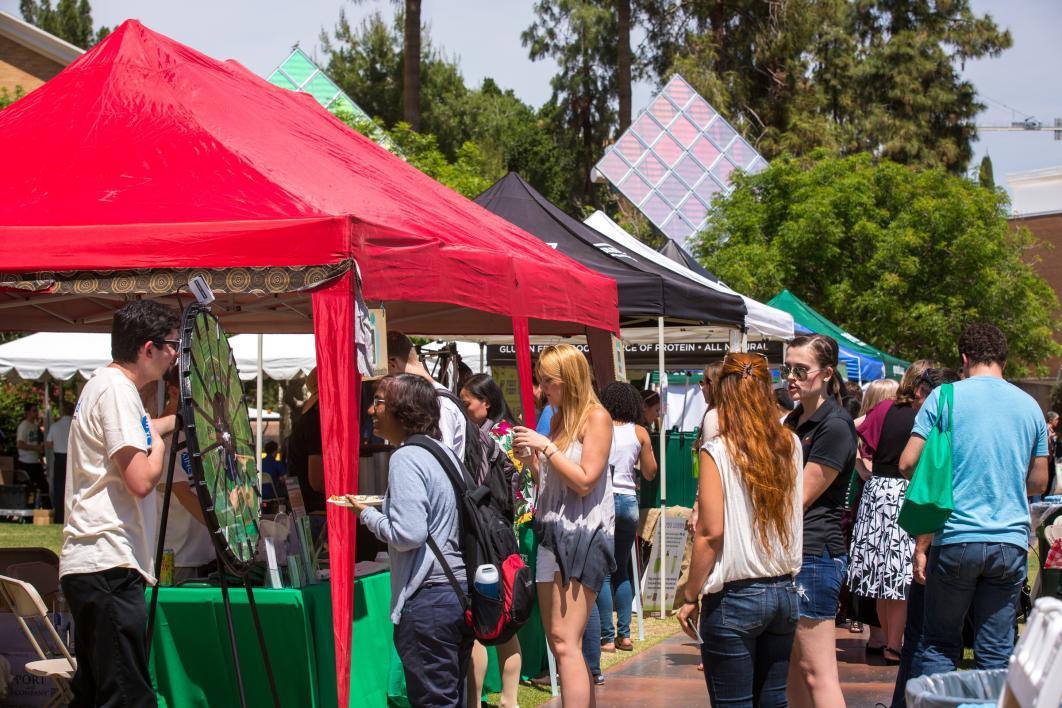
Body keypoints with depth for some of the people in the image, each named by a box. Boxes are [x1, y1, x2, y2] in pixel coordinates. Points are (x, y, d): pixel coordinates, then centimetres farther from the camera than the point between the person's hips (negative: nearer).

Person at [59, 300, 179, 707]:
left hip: (88, 564, 11)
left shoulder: (102, 384, 19)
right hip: (109, 566, -11)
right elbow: (141, 481, -20)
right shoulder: (117, 389, -12)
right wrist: (159, 446, -2)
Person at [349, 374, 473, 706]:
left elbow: (408, 535, -21)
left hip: (429, 598, -9)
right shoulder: (446, 453, 13)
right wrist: (383, 508, 21)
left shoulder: (406, 458, -13)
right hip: (463, 590, 9)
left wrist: (367, 514, -5)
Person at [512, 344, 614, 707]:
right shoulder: (560, 419, 17)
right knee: (558, 642, 8)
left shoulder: (596, 417, -7)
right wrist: (530, 459, 6)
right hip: (552, 535, 9)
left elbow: (584, 482, -13)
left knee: (565, 641, -14)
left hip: (580, 536, -9)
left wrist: (545, 445, -12)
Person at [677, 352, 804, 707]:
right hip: (783, 592, 5)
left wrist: (690, 597, -5)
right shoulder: (790, 445, 2)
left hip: (735, 598, -5)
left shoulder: (717, 451, -11)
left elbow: (711, 532, -14)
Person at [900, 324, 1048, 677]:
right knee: (997, 652, 6)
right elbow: (1038, 482, 15)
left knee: (940, 643, 8)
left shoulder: (945, 396, -2)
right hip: (1012, 542, 3)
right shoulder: (1029, 405, 9)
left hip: (957, 538, -3)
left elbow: (908, 463, -6)